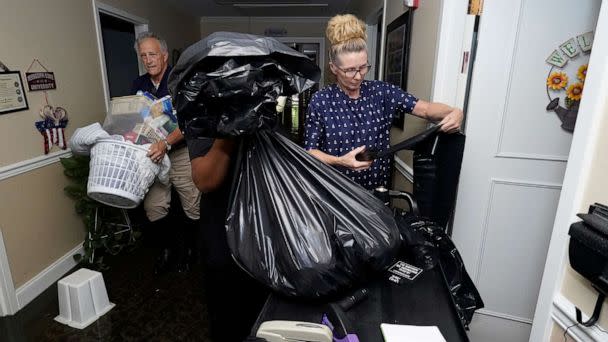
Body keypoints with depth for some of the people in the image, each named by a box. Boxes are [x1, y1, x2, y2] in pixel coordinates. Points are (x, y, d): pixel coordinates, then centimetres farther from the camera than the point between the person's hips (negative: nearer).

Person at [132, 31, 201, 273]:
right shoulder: (138, 85, 7)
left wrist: (166, 143, -32)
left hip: (182, 152, -4)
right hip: (152, 154, 4)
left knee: (193, 207, 5)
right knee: (153, 208, 2)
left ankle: (188, 246, 30)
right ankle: (171, 245, 26)